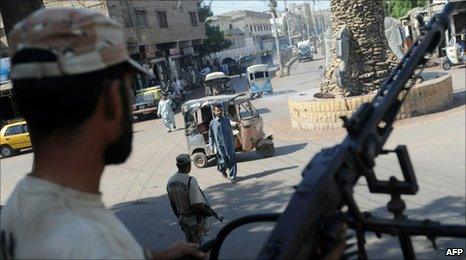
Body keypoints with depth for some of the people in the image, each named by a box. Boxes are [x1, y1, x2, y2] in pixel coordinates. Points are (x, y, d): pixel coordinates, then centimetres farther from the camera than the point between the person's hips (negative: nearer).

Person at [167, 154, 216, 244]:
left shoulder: (170, 181, -4)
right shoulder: (190, 181, -26)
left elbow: (172, 203, 7)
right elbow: (197, 205, -27)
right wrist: (209, 212, -10)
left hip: (182, 217, 6)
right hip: (194, 219, -6)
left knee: (189, 242, 22)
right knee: (197, 243, 9)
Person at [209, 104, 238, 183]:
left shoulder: (226, 120, 7)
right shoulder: (212, 123, 0)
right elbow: (211, 135, 3)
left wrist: (233, 142, 17)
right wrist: (211, 146, -4)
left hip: (229, 144, 2)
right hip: (220, 146, -2)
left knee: (232, 161, -1)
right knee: (223, 162, 1)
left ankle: (232, 177, 7)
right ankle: (223, 171, 34)